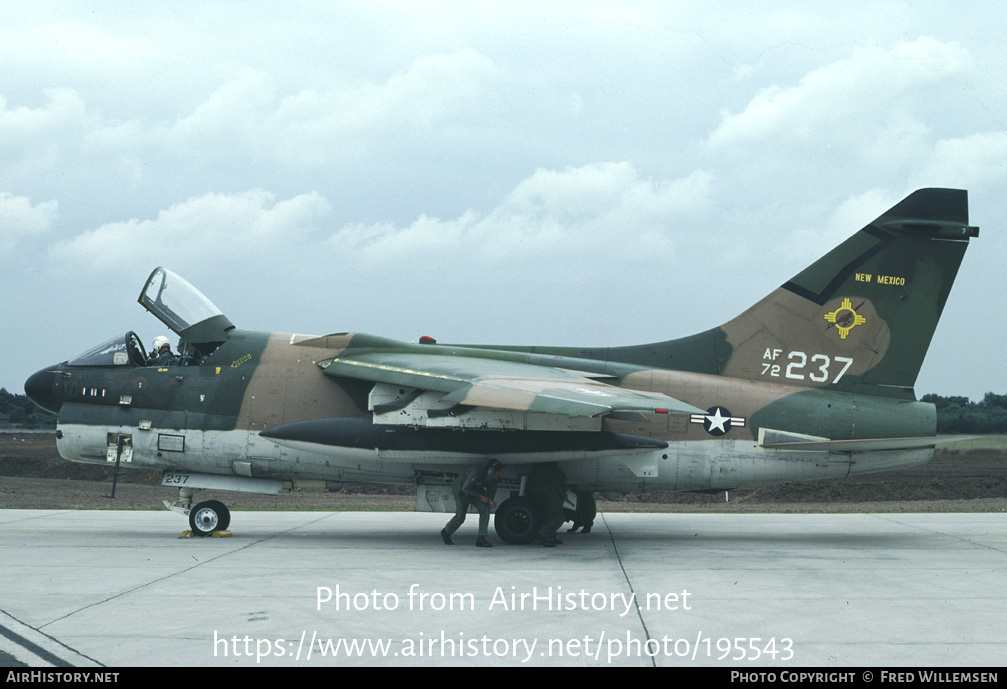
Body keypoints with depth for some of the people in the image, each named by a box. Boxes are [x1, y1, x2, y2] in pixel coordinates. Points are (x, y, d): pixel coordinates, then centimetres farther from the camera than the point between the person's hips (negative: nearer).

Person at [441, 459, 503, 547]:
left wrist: (490, 501, -20)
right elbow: (465, 488, -30)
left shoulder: (494, 479, -17)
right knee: (460, 517, -3)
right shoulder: (476, 473, -39)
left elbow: (491, 491, 0)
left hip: (476, 491, 6)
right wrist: (480, 496, -31)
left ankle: (481, 539, -15)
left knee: (485, 509, -17)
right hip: (461, 491, -6)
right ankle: (445, 533, 29)